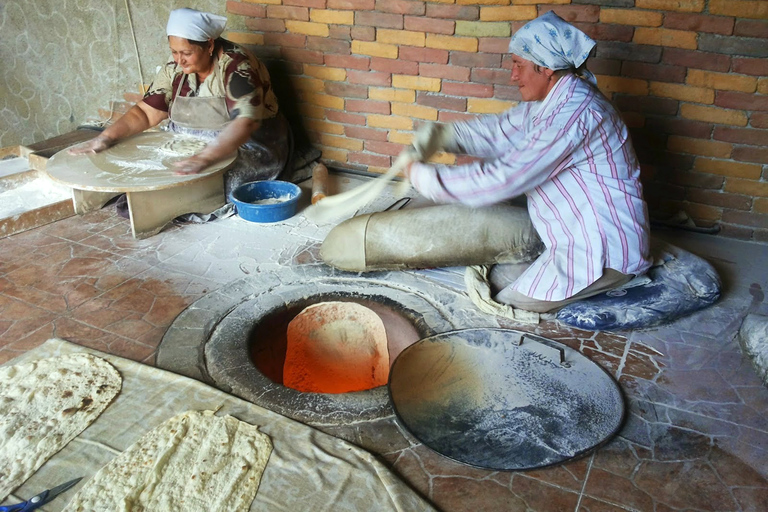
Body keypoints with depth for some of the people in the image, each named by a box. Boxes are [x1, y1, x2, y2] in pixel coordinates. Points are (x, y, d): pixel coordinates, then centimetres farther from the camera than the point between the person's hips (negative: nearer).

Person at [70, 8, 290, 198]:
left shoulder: (236, 67, -21)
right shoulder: (176, 68, -1)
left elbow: (245, 122, -34)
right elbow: (146, 112, 1)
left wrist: (205, 158, -47)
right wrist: (107, 136, -16)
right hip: (192, 146, 6)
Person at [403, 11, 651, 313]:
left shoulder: (574, 113, -28)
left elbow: (502, 179, -29)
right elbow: (499, 131, 10)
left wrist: (424, 177, -22)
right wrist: (441, 136, -7)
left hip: (602, 251, -10)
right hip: (576, 239, 10)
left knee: (505, 306, -6)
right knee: (497, 277, 14)